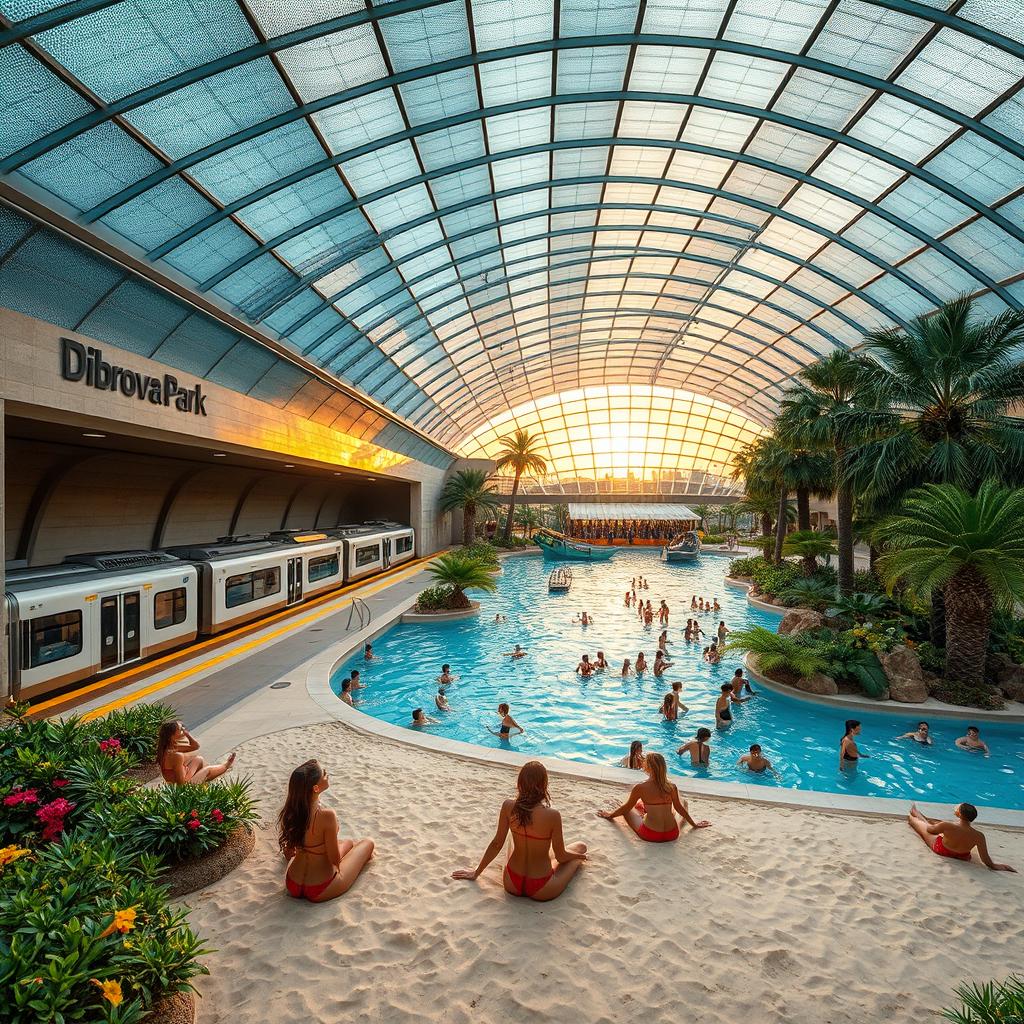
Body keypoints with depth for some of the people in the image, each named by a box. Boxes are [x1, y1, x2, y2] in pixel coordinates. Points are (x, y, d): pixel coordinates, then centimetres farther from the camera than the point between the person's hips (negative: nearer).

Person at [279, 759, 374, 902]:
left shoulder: (291, 810, -10)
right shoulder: (326, 815, -31)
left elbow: (288, 853, 5)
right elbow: (335, 860, -19)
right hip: (319, 893, -6)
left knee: (348, 842, 27)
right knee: (368, 842, 16)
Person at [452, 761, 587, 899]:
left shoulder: (508, 807, -14)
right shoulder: (553, 815, -23)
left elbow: (496, 844, -3)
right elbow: (561, 856, -9)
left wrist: (476, 872, 12)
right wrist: (580, 856, 13)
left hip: (511, 886, 3)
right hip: (541, 891, -3)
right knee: (581, 847, 17)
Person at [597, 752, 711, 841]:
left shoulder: (640, 787, -12)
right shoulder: (671, 787, -5)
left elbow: (626, 808, 1)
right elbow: (679, 808, 9)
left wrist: (609, 815, 19)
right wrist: (694, 824, 27)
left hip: (650, 836, -2)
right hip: (672, 835, 2)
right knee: (683, 802, 27)